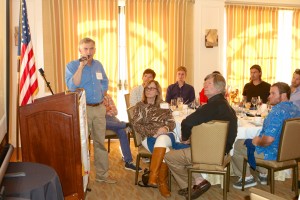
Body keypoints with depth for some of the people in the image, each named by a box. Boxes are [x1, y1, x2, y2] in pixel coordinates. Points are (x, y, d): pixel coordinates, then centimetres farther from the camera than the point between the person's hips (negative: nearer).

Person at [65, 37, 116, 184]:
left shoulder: (98, 65, 10)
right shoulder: (72, 65, -6)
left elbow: (105, 82, 22)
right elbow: (72, 86, -21)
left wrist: (102, 97, 9)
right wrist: (81, 66, -23)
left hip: (99, 108, 5)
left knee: (100, 142, 11)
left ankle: (102, 175, 22)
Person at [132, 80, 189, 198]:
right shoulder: (140, 106, 14)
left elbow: (172, 123, 11)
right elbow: (136, 124, 2)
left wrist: (165, 128, -14)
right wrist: (152, 132, -12)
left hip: (165, 135, 1)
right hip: (148, 137, -1)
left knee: (161, 141, -38)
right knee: (164, 152, -35)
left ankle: (153, 177, -36)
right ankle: (162, 182, -23)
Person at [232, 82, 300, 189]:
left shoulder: (277, 111, -27)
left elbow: (268, 139, -34)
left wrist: (257, 141, -13)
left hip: (272, 153, -9)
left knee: (235, 145, 5)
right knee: (248, 141, 29)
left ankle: (248, 178, 14)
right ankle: (263, 174, 29)